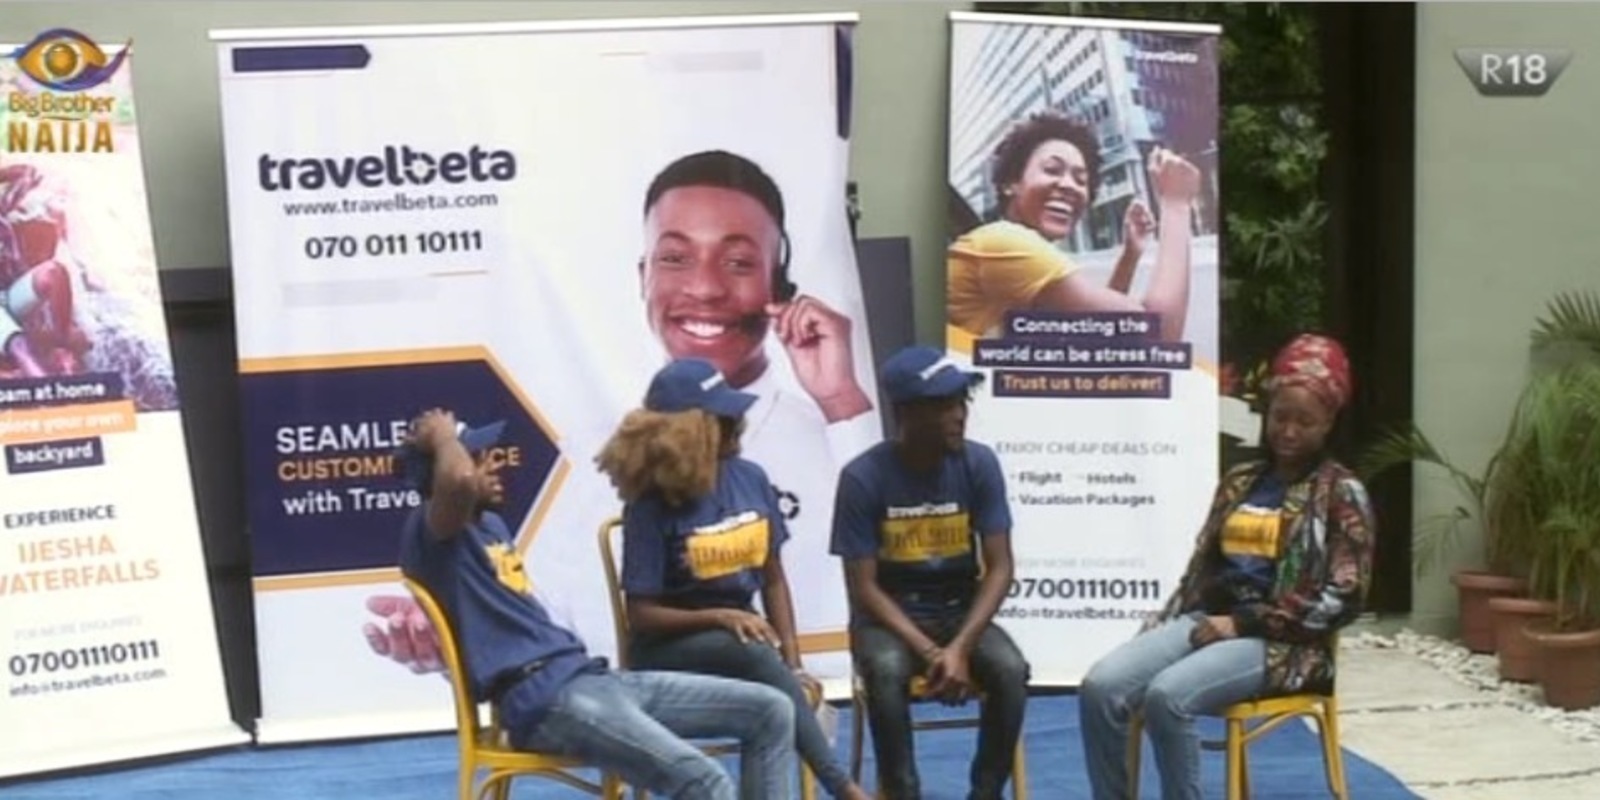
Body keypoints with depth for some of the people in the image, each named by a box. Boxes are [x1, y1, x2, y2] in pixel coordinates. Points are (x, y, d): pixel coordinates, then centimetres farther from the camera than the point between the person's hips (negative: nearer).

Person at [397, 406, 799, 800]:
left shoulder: (491, 525, 24)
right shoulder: (432, 538, -6)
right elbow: (459, 481, -29)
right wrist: (442, 436, -9)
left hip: (590, 677, 10)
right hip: (544, 699, -10)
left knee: (770, 710, 4)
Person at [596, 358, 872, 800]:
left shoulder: (750, 479, 0)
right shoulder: (651, 504, -12)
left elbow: (772, 580, 5)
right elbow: (641, 614, -11)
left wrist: (793, 664, -7)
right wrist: (718, 617, -25)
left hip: (739, 632, 4)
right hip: (669, 646, -4)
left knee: (776, 690, -31)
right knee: (754, 654, -35)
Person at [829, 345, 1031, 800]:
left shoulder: (979, 465, -8)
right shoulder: (863, 477, -14)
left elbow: (999, 568, -8)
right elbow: (864, 587, -12)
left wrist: (960, 647, -23)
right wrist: (927, 651, -23)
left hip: (960, 612, 2)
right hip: (888, 617, -2)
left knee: (1011, 669, -28)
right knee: (887, 671, -35)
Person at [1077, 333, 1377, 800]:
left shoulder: (1341, 493, 1)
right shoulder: (1240, 481, 18)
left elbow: (1342, 598, -8)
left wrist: (1242, 624, -13)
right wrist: (1163, 628, 1)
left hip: (1282, 641, -6)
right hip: (1206, 620, 6)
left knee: (1167, 695, -33)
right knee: (1101, 686, -20)